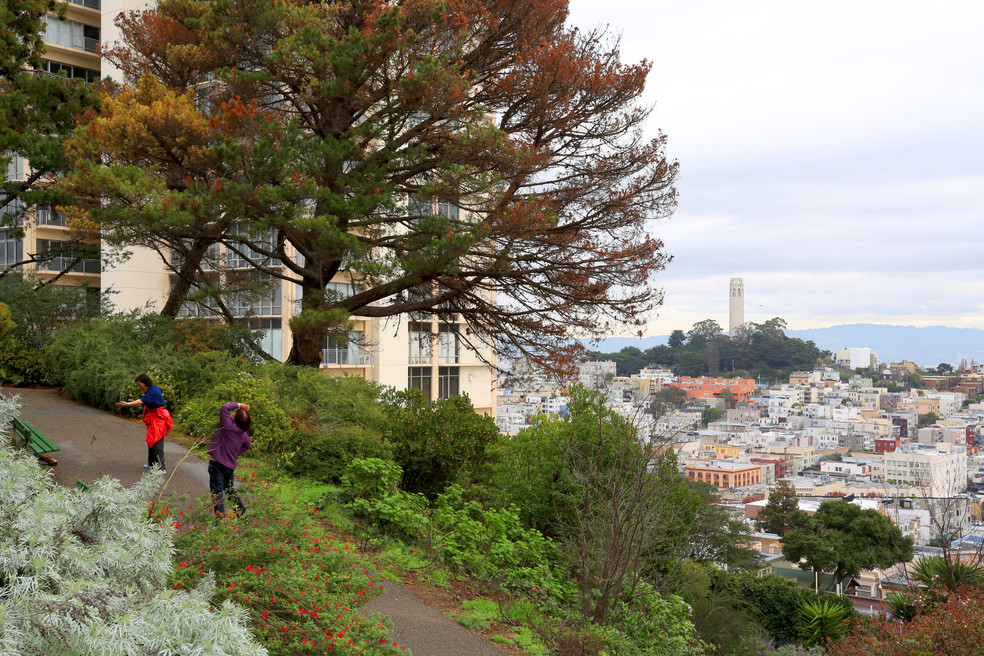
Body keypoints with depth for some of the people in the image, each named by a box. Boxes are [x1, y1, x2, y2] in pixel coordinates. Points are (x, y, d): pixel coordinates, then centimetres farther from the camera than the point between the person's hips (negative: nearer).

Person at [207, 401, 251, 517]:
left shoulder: (229, 426, -19)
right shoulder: (243, 433, 3)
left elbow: (224, 408, -26)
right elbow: (248, 444, 22)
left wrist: (237, 405, -14)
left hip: (218, 464, -7)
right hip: (231, 465, 8)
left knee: (217, 492, -2)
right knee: (230, 490, 23)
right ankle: (242, 512, 28)